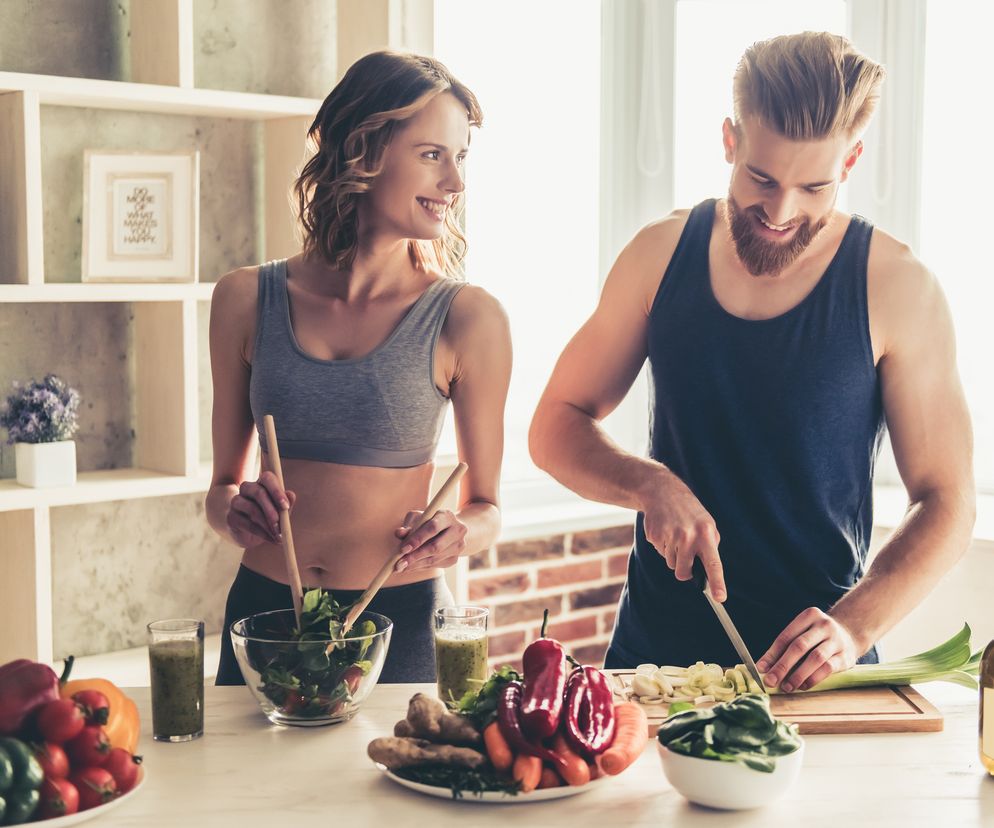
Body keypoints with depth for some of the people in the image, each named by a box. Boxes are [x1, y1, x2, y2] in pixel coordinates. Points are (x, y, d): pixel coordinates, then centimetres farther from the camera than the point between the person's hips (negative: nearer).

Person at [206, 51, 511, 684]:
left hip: (400, 623, -2)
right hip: (264, 610, 2)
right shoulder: (247, 300, -1)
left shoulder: (467, 318, -7)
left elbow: (486, 506, 2)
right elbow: (223, 483, 9)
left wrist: (459, 534, -18)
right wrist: (236, 512, -12)